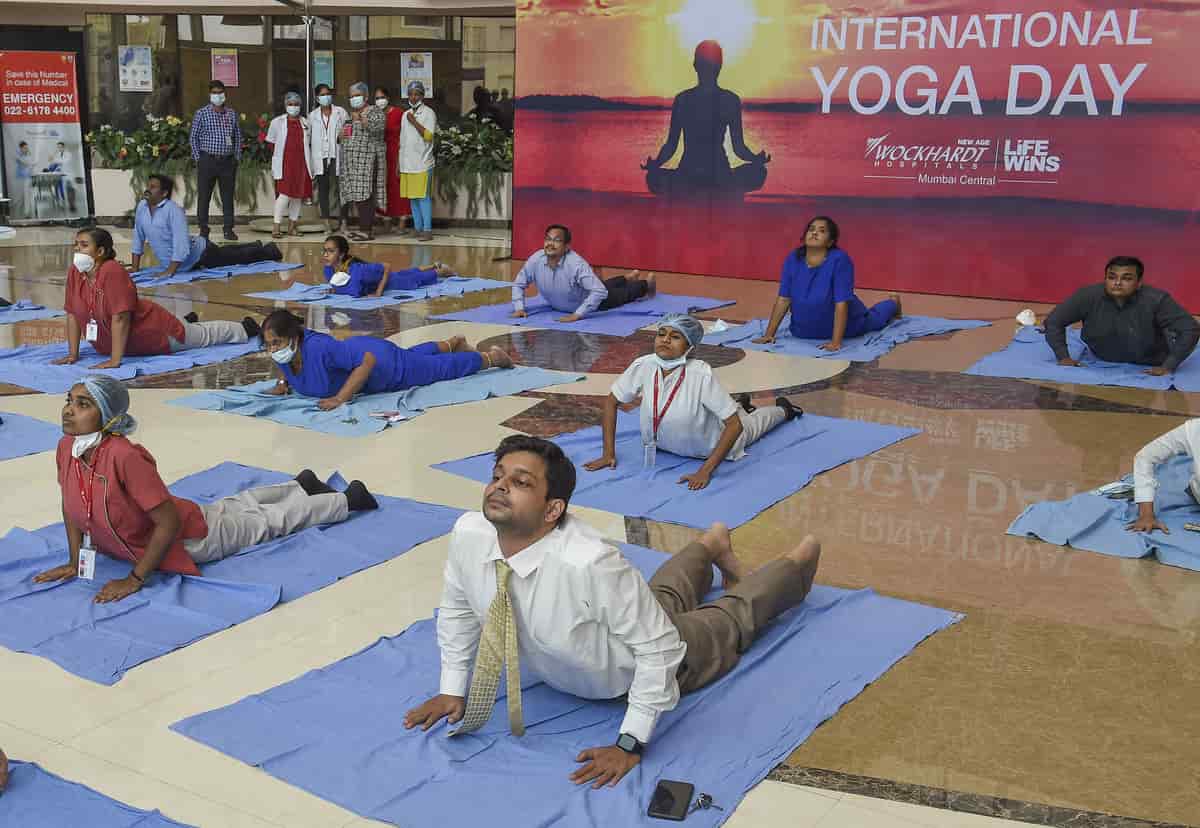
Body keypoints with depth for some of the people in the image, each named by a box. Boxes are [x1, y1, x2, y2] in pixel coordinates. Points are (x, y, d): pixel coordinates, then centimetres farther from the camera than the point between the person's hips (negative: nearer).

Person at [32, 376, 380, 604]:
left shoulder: (124, 456, -41)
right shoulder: (66, 448, -19)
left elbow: (169, 522, -36)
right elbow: (71, 506, 1)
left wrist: (135, 579, -32)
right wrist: (75, 561, -4)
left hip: (190, 537, -7)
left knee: (270, 521, 15)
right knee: (233, 507, 32)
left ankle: (347, 499, 37)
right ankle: (302, 486, 59)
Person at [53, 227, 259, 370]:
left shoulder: (112, 271, -33)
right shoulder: (74, 272, -12)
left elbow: (120, 317, -35)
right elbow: (72, 314, -4)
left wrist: (115, 361, -35)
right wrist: (73, 354, -7)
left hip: (156, 333, -7)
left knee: (205, 336, 15)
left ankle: (245, 328, 39)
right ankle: (188, 322, 63)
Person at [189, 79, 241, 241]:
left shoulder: (232, 113, 10)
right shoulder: (201, 113, 1)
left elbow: (238, 136, 15)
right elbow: (194, 137, 3)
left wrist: (237, 156, 8)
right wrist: (197, 158, -3)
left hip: (228, 161, 2)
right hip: (207, 160, -2)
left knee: (228, 196, 5)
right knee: (204, 196, 1)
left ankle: (229, 229, 12)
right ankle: (203, 229, 10)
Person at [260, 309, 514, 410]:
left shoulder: (318, 348, -44)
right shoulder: (284, 351, -21)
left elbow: (368, 360, -42)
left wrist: (341, 398, -45)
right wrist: (283, 383, -13)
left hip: (379, 359, -7)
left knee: (442, 367, 17)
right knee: (411, 355, 37)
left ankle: (490, 357, 42)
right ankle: (453, 343, 64)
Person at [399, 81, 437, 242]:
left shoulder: (428, 113, -1)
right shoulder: (406, 115, 18)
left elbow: (429, 136, -13)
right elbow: (402, 141, 19)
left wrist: (414, 122, -11)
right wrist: (398, 163, 16)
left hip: (422, 163, -6)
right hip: (407, 163, 6)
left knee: (424, 197, -10)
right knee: (412, 197, 7)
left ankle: (427, 230, -10)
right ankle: (417, 228, 13)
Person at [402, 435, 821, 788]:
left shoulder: (590, 562, -49)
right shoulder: (467, 534, -31)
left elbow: (661, 649, -39)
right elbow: (457, 608, -10)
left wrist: (630, 744, -35)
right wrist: (452, 690, -10)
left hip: (653, 650, -5)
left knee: (732, 618, 26)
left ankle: (798, 559, 53)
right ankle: (713, 544, 65)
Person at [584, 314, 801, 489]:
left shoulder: (701, 374, -41)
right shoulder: (643, 366, -31)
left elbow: (735, 425, -37)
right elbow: (611, 401, -16)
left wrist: (705, 471, -41)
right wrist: (609, 454, -19)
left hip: (713, 446, -3)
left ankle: (783, 409, 59)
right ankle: (741, 404, 61)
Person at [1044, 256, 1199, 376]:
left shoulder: (1156, 300, -32)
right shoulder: (1088, 296, -28)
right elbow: (1053, 321, -17)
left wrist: (1169, 366, -32)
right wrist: (1063, 357, -22)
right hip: (1102, 361, 2)